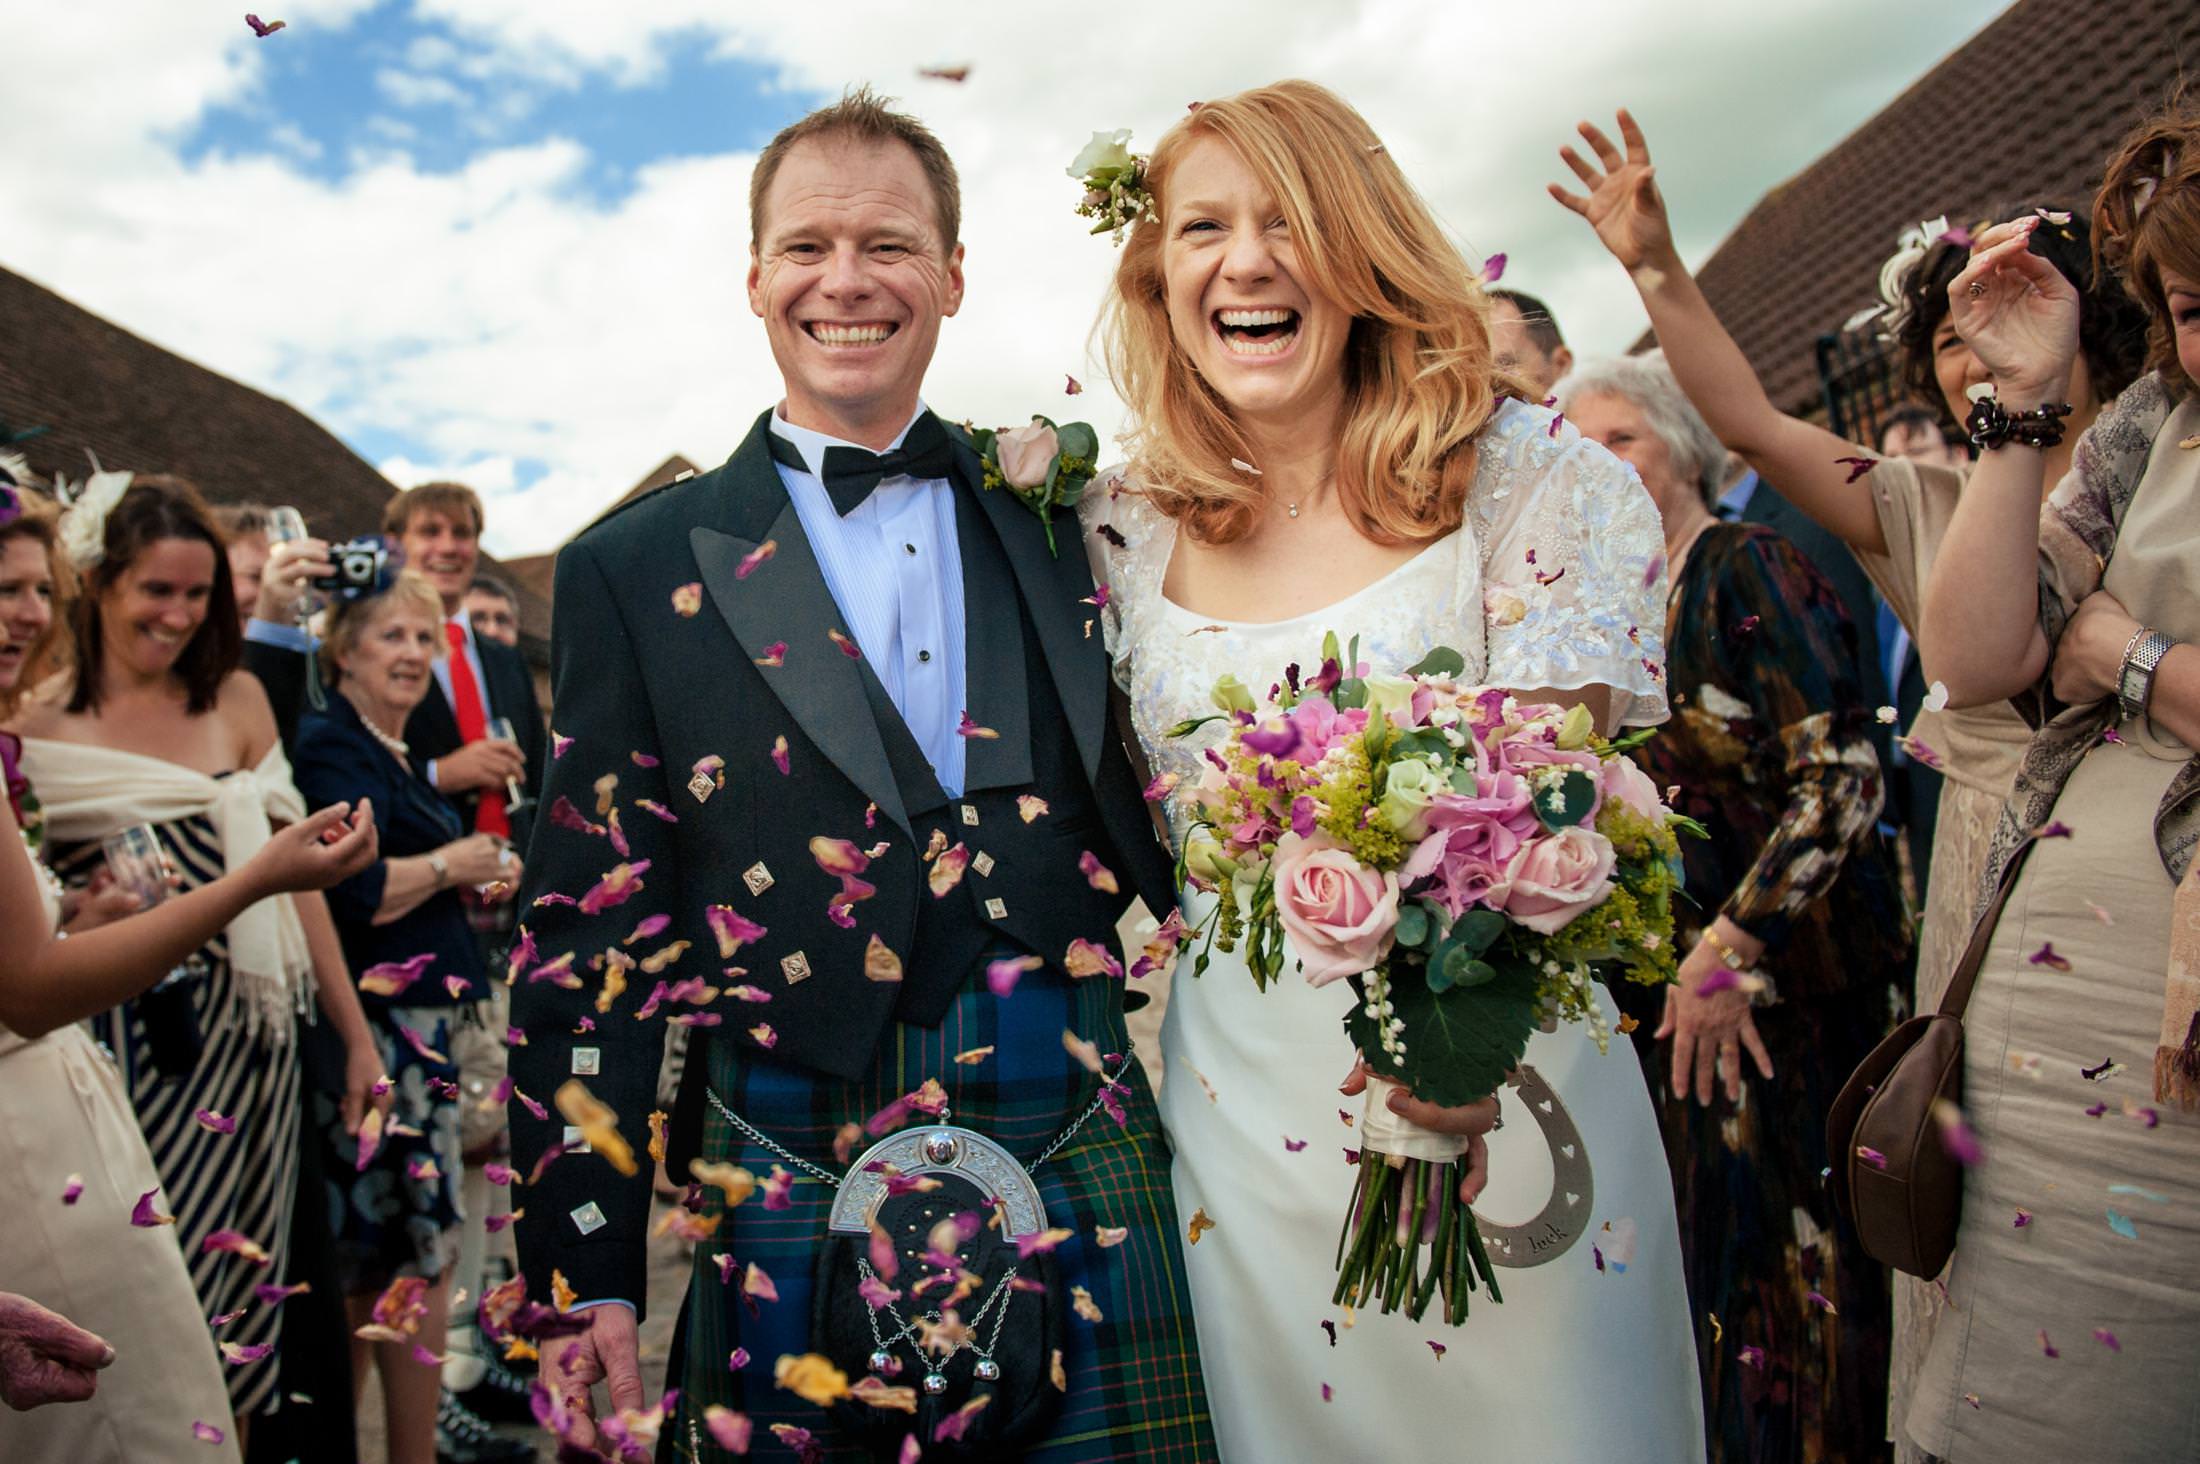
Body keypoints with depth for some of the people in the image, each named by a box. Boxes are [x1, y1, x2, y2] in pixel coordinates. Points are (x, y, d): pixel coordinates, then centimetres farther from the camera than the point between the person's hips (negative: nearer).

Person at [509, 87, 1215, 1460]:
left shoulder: (1058, 519, 6)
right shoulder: (638, 570, 1)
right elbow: (588, 934, 0)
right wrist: (588, 1282, -2)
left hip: (1092, 1171, 2)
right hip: (801, 1203, -1)